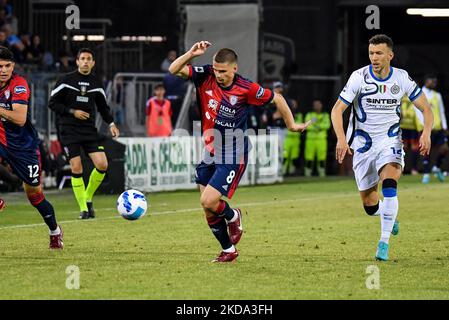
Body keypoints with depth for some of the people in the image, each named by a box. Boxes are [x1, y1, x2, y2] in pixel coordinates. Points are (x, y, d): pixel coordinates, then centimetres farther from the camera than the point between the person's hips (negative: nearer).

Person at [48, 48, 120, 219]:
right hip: (69, 130, -3)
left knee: (102, 164, -11)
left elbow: (103, 107, 18)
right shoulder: (66, 80, -3)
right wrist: (72, 112, -12)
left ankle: (88, 198, 13)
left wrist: (111, 123, 3)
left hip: (89, 129, 3)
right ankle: (83, 209, 1)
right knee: (76, 168, -10)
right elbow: (52, 103, -2)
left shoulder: (96, 83, 8)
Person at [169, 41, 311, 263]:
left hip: (233, 157, -5)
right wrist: (191, 54, -26)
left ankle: (232, 216, 17)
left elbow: (277, 99, 1)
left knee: (208, 201, -17)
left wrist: (291, 125, 11)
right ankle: (228, 250, 25)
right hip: (209, 153, 5)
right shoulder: (206, 76, -6)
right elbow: (174, 70, -11)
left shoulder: (246, 89, -15)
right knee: (209, 210, 6)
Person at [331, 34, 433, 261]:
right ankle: (389, 216, 41)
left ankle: (384, 243, -22)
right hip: (363, 143, 0)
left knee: (389, 184, -28)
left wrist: (426, 133, -17)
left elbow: (425, 108, 2)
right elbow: (337, 110, -10)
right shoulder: (359, 77, -11)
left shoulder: (402, 78, -5)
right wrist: (341, 139, -26)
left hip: (390, 140, 0)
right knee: (370, 206, 5)